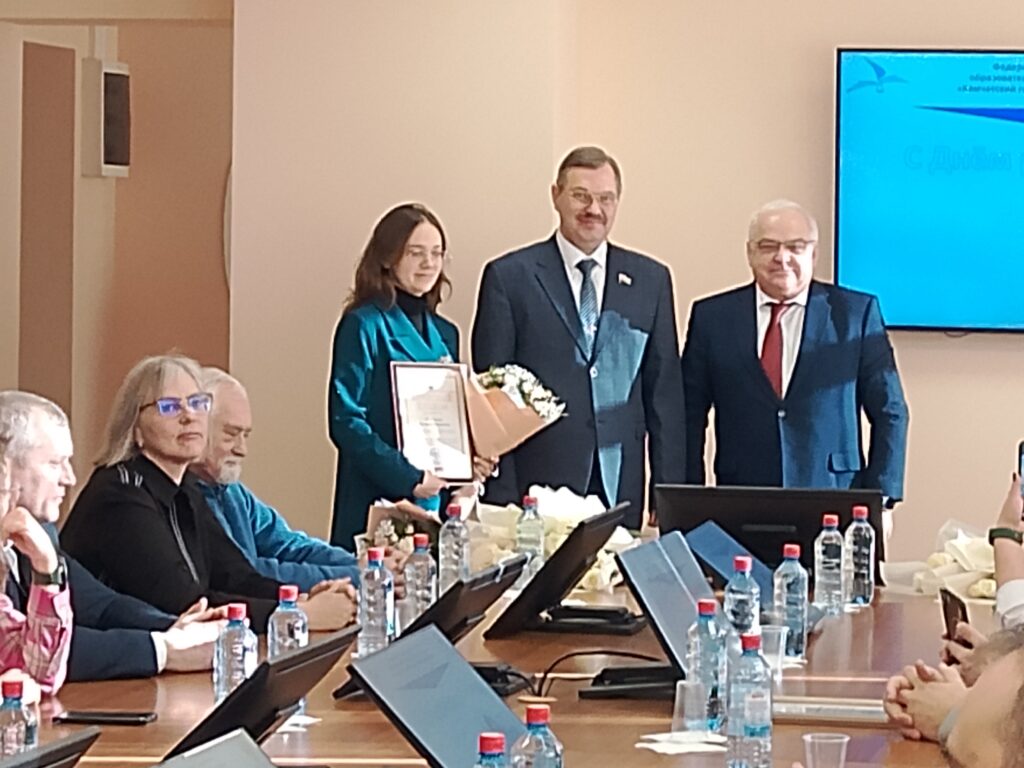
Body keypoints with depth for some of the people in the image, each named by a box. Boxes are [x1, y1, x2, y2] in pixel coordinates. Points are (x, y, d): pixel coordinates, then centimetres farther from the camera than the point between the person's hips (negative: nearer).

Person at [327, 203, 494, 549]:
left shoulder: (444, 333, 15)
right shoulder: (364, 326, -6)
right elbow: (346, 421, -13)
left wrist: (470, 463, 1)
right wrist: (408, 478, -19)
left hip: (438, 504, 6)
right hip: (379, 503, -6)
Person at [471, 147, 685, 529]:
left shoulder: (651, 280, 11)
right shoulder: (509, 277, 2)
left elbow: (665, 393, 10)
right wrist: (500, 497, -6)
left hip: (620, 487, 2)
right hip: (537, 487, -2)